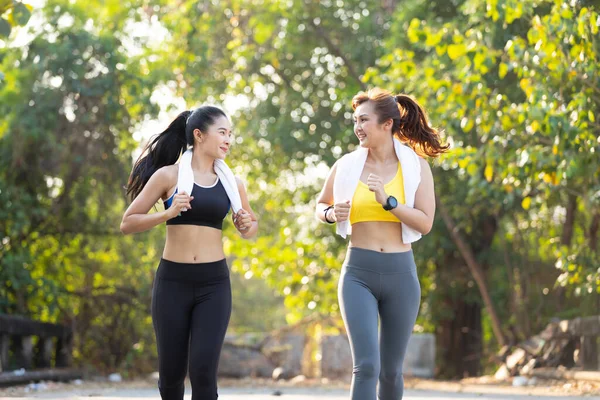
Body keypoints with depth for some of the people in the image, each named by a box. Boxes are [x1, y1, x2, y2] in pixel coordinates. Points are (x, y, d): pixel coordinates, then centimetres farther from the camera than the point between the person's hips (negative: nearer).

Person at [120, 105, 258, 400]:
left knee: (203, 370, -10)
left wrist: (247, 226, 0)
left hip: (214, 284, 1)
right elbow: (127, 223, -1)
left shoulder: (232, 183, 9)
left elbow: (250, 229, 24)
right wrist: (168, 213, -16)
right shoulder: (168, 175, -1)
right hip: (173, 280, -1)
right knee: (171, 371, 7)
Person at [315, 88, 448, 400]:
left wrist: (387, 200, -19)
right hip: (357, 273, -1)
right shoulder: (346, 165, 2)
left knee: (391, 370, 12)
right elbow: (320, 206, 17)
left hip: (400, 273, 1)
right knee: (366, 366, -14)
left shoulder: (416, 166, -1)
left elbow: (425, 223, -7)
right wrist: (331, 214, -6)